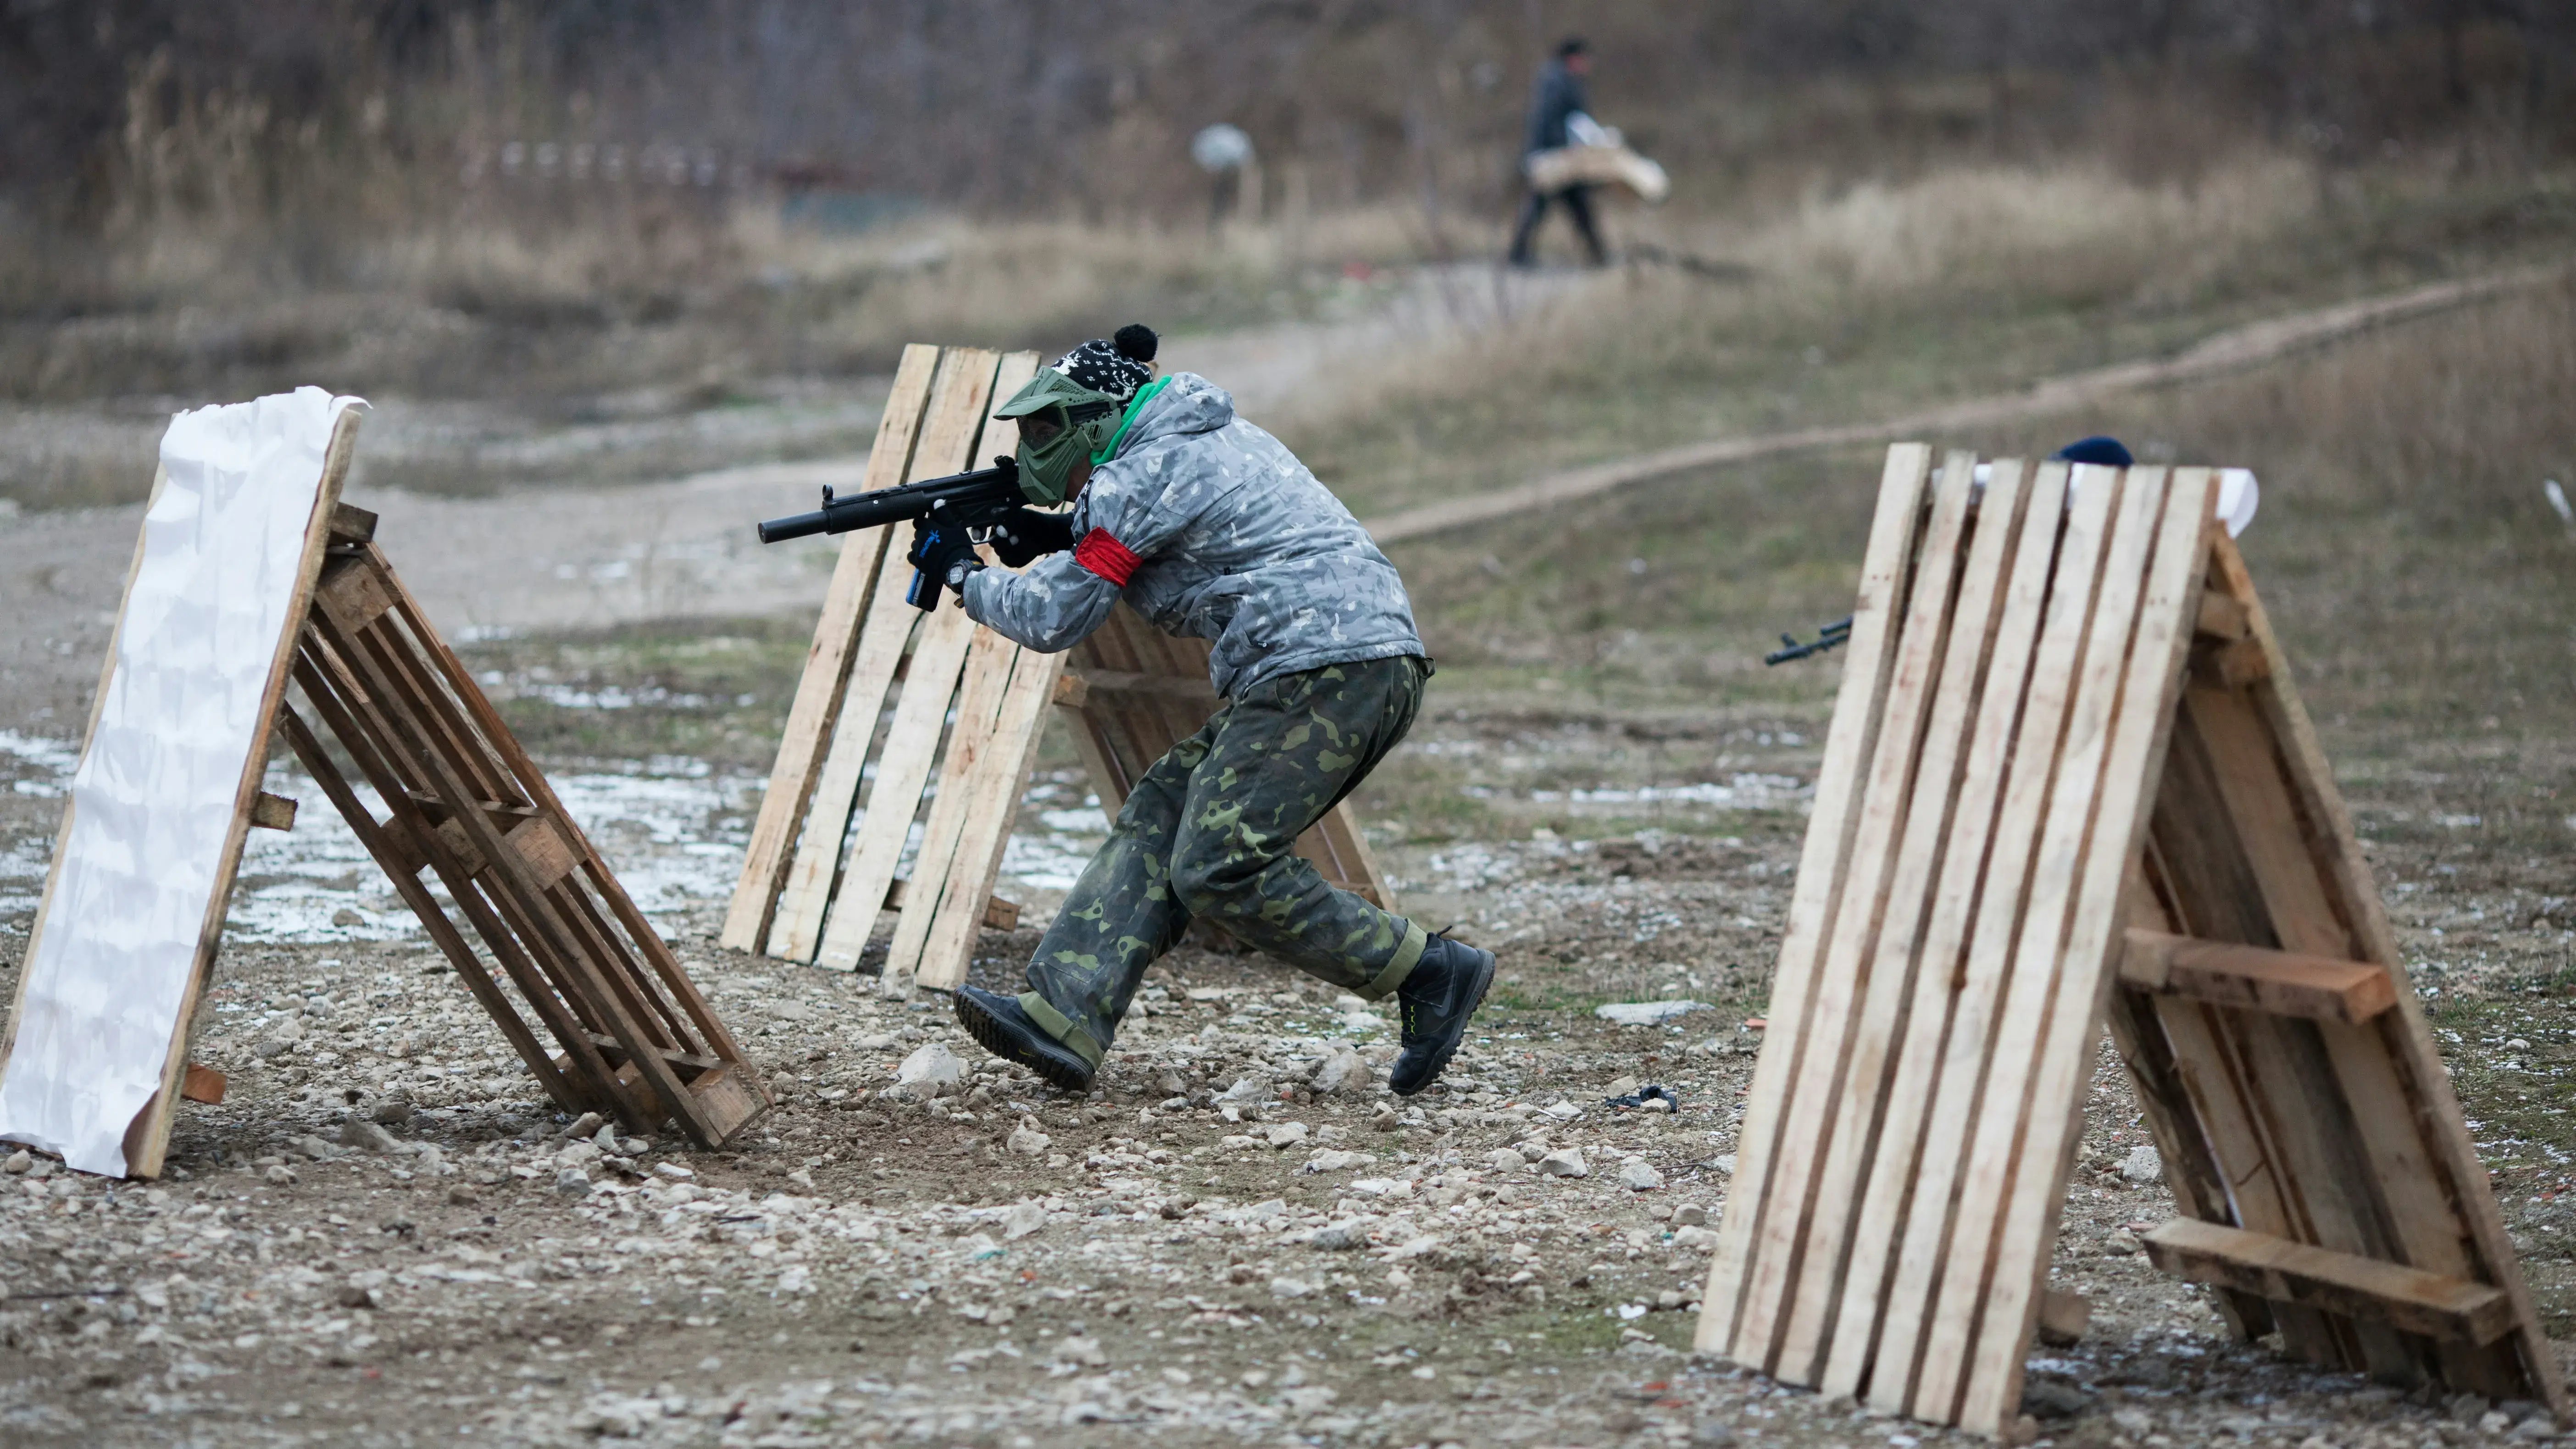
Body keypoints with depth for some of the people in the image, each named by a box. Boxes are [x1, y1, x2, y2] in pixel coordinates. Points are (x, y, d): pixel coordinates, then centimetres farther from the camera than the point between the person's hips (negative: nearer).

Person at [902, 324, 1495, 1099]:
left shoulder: (1139, 478, -6)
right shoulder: (1211, 434, 22)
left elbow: (1054, 618, -3)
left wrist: (961, 573, 14)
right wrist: (1060, 537, 21)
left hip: (1326, 675, -11)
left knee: (1218, 868, -12)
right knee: (1157, 820, 6)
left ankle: (1433, 975, -7)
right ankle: (1064, 1018, -3)